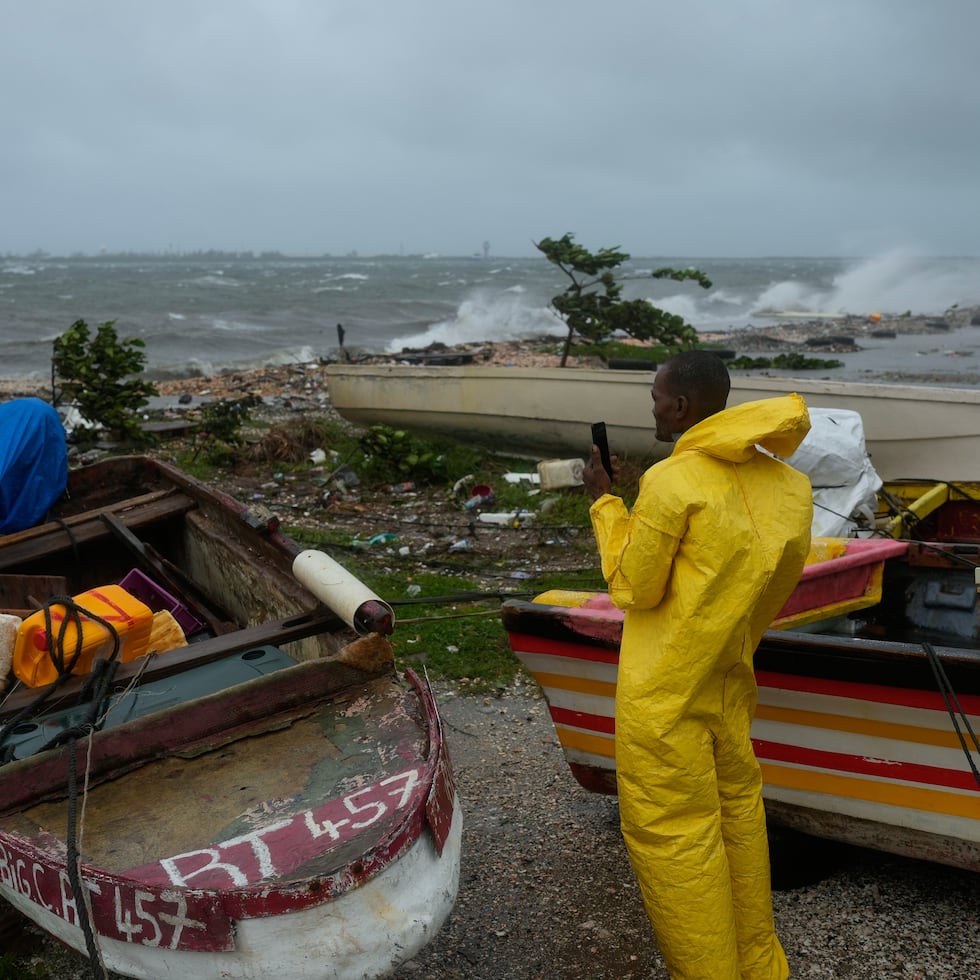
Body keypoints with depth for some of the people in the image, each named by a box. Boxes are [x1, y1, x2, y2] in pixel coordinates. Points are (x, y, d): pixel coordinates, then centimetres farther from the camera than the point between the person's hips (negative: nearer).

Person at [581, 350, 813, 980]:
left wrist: (605, 502, -3)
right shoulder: (786, 485, 2)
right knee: (737, 814, 20)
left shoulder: (671, 481, -19)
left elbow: (634, 588, -11)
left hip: (665, 695, -7)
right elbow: (743, 574, 10)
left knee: (672, 836, 4)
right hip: (731, 684, 8)